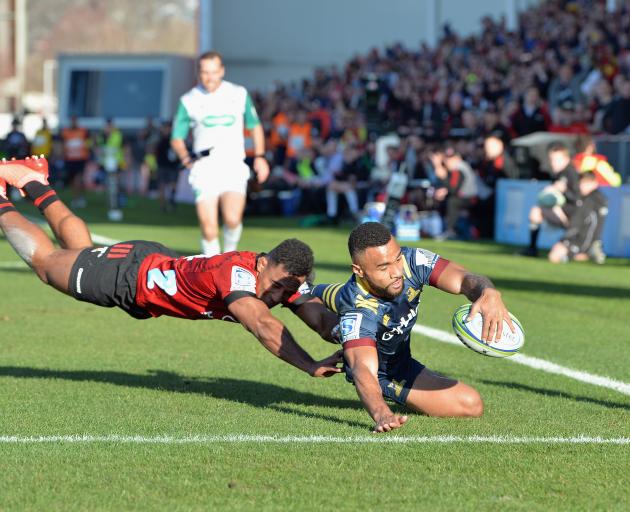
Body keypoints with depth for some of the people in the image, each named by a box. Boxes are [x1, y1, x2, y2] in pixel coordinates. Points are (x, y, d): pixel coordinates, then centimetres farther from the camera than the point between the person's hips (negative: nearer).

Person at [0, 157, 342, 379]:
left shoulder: (285, 278, -23)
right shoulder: (236, 272, -44)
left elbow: (320, 320, -28)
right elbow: (263, 325, -59)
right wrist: (311, 367, -68)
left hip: (159, 264, 7)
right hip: (130, 273, -7)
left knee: (80, 249, 33)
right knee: (45, 261, 20)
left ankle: (34, 183, 53)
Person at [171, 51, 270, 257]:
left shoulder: (239, 94, 7)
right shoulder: (189, 100, 4)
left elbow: (255, 125, 19)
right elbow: (177, 138, 9)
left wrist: (259, 156, 9)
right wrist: (187, 160, -10)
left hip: (234, 168, 0)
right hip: (205, 169, 0)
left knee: (232, 218, -21)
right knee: (208, 229, -9)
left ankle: (230, 251, 8)